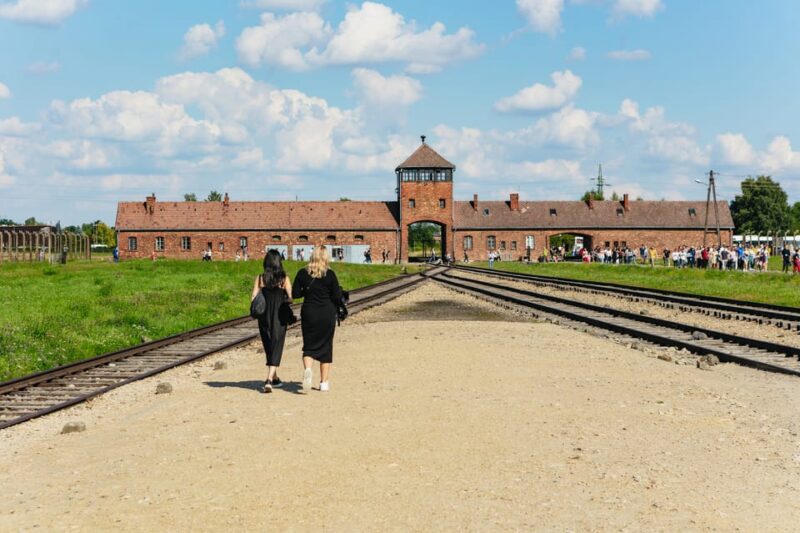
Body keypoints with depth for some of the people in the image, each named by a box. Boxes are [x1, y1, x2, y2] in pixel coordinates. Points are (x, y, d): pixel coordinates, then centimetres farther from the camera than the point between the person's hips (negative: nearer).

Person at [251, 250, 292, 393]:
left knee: (269, 348, 18)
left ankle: (274, 378, 30)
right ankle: (269, 380, -14)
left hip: (264, 317, 2)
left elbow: (253, 298, -8)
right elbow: (290, 298, -9)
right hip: (280, 317, -2)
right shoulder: (284, 278, -7)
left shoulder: (260, 278, -3)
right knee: (276, 349, 1)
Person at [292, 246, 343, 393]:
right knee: (325, 347, 10)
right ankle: (324, 382, 13)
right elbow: (337, 297, -9)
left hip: (309, 313, 1)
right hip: (327, 314, -1)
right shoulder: (330, 275, -9)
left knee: (309, 345, 8)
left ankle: (307, 369, -23)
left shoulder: (302, 273, -2)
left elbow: (295, 293, -1)